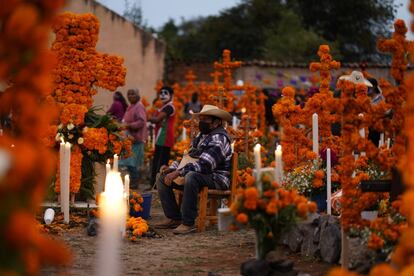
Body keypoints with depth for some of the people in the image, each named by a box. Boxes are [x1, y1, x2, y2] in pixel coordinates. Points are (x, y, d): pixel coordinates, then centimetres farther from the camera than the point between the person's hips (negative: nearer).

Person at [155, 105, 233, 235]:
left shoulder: (219, 138, -16)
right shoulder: (201, 136, 16)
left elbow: (204, 164, -27)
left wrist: (178, 173, -29)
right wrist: (171, 168, 4)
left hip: (217, 178, -10)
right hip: (200, 176, 10)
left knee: (191, 176, -40)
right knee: (162, 177, 5)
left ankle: (188, 223, -33)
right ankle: (174, 218, 2)